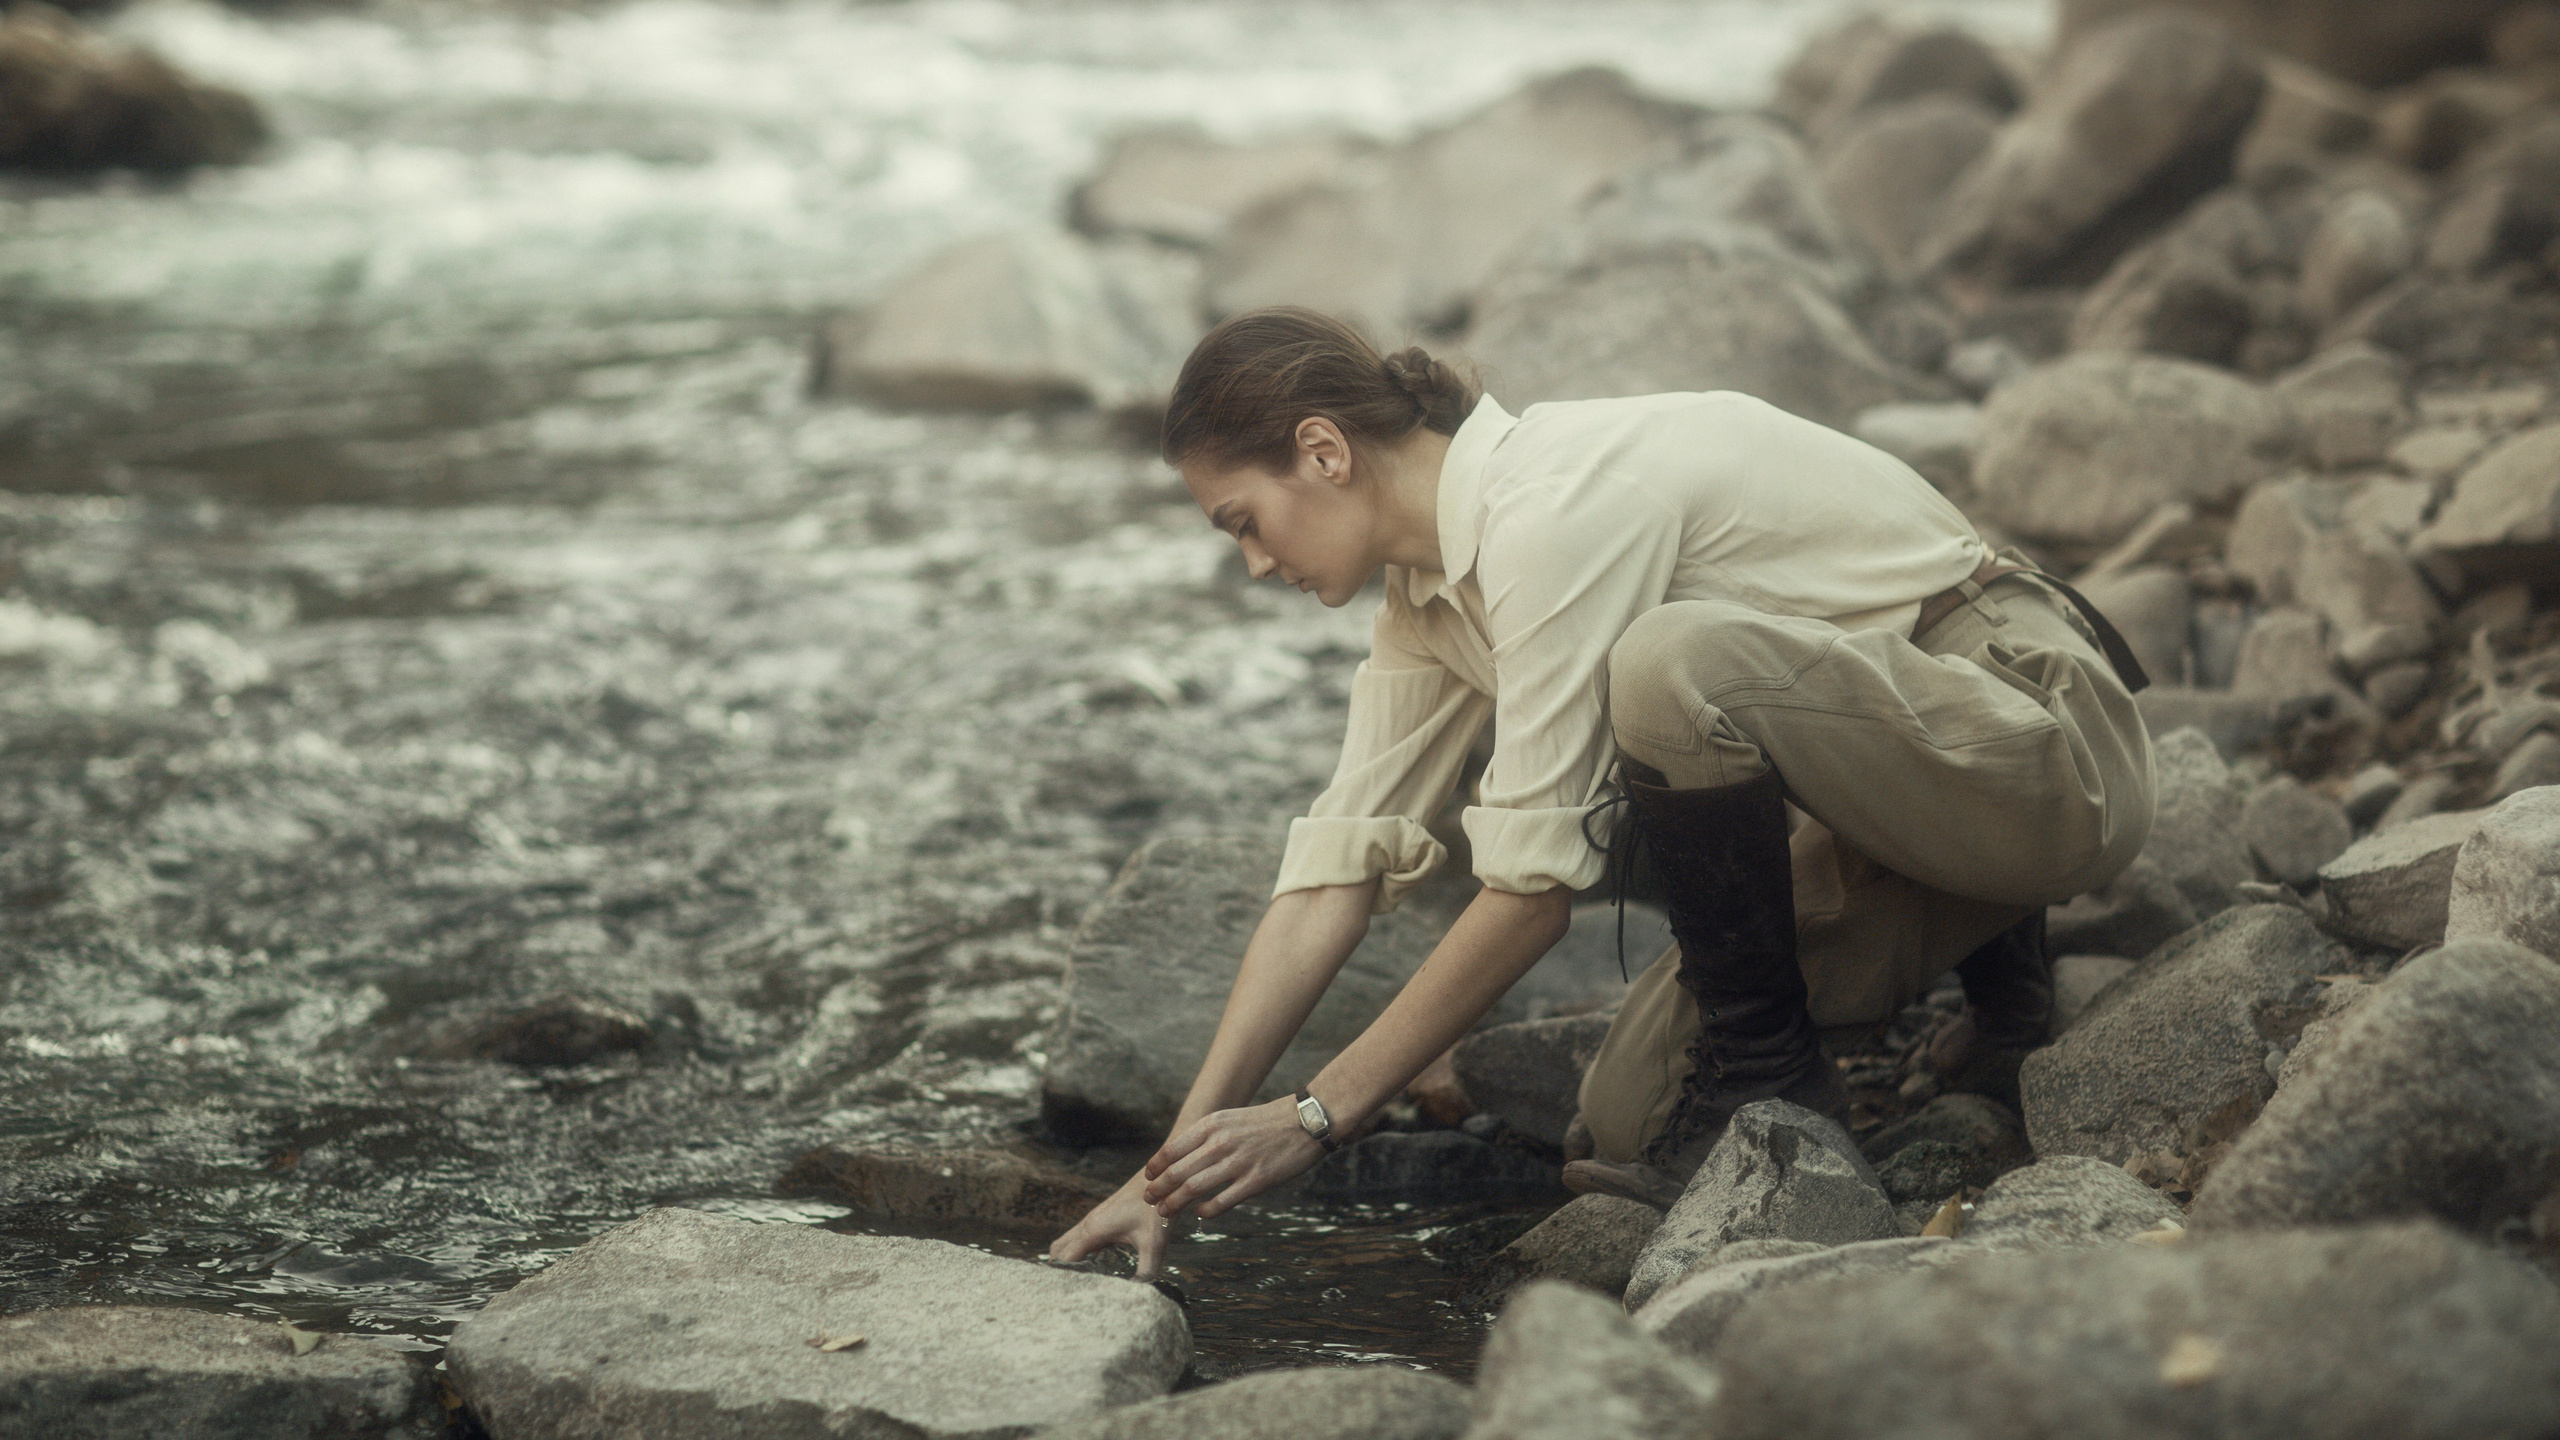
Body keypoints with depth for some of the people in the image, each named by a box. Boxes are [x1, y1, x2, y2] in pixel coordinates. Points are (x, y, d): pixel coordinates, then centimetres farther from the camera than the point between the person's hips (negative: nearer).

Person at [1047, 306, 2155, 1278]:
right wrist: (1174, 1165, -2)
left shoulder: (1555, 506, -25)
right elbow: (1338, 861, 2)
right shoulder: (1432, 579, 4)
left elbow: (1535, 881, -26)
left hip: (2041, 740, -9)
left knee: (1670, 664, -34)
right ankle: (1979, 948, 18)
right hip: (1891, 802, 9)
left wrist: (1319, 1115, -19)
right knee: (1624, 1118, 3)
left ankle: (1766, 1076, -13)